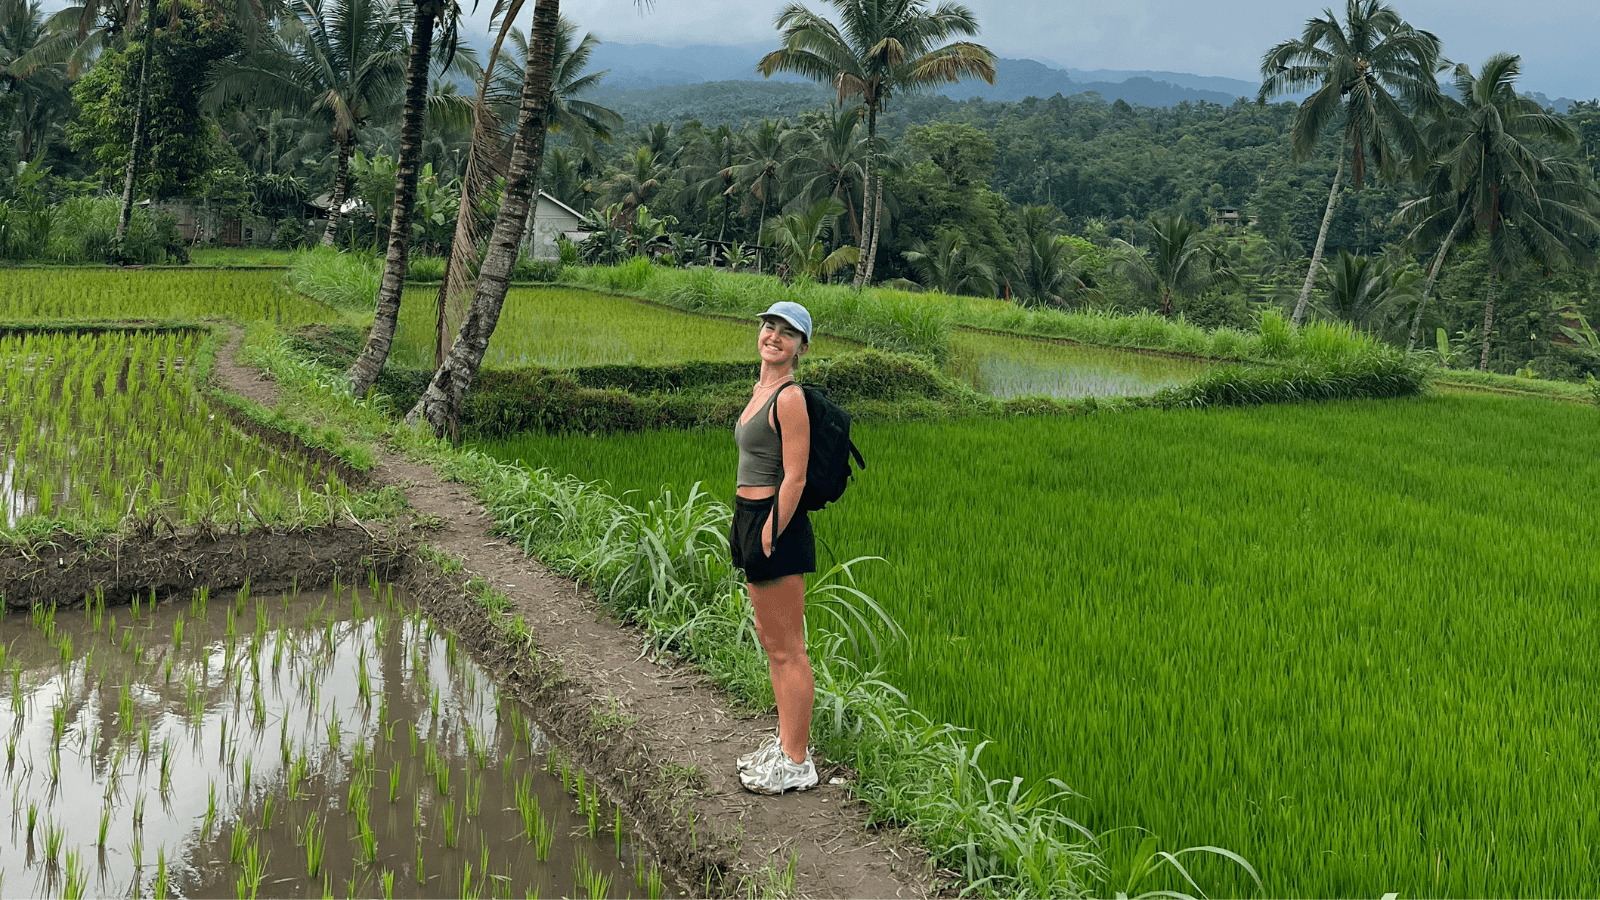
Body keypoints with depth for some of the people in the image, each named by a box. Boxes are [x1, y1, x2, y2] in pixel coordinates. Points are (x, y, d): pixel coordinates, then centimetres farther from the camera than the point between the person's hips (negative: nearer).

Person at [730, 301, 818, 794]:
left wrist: (768, 539, -20)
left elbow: (794, 479, -19)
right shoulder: (761, 390, 14)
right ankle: (786, 741, 30)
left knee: (788, 649, -2)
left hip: (776, 523, -10)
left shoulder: (790, 397, -15)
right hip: (750, 518, 10)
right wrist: (749, 535, 19)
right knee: (769, 637, 18)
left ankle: (796, 763, 8)